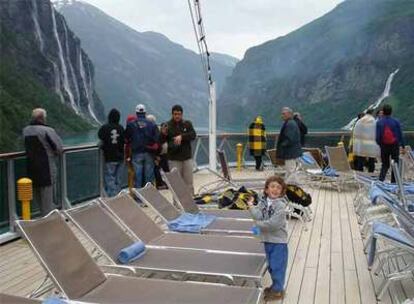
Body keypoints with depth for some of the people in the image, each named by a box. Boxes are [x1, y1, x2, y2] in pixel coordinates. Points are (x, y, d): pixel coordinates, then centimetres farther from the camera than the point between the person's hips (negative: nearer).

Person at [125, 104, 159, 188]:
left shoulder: (131, 124, -2)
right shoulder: (152, 124, 0)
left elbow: (126, 139, 2)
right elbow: (157, 140, -3)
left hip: (137, 153, -1)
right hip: (149, 153, 1)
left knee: (138, 175, 4)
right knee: (149, 175, 7)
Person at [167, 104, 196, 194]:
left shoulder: (187, 124, 6)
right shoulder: (168, 125, 1)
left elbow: (193, 135, -9)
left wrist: (181, 136, -24)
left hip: (187, 157, 2)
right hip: (174, 159, -2)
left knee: (189, 183, 8)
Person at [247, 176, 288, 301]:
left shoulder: (280, 205, -19)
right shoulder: (262, 202, -1)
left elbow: (273, 224, -26)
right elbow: (257, 216, -14)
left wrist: (258, 224, -15)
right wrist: (251, 206, -24)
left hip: (278, 241, -6)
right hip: (267, 240, 6)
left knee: (277, 266, 6)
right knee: (271, 266, 20)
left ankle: (278, 290, 23)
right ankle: (276, 285, 40)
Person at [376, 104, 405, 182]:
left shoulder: (379, 122, -4)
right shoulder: (396, 122, -4)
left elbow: (377, 137, -6)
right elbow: (400, 135, -3)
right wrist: (402, 146, 3)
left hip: (384, 146, 1)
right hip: (395, 146, -1)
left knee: (385, 164, 12)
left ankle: (381, 178, -7)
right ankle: (393, 181, 12)